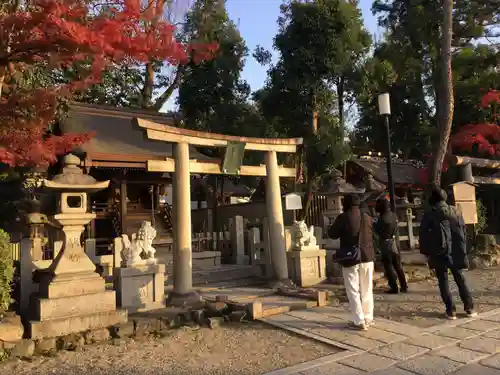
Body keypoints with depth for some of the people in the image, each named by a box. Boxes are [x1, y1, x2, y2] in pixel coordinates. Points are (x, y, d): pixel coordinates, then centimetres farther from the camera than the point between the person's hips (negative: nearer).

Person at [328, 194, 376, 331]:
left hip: (350, 258, -5)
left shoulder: (343, 218, -12)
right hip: (367, 257, 5)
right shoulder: (367, 217, 4)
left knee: (353, 291, 2)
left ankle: (359, 321, 1)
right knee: (367, 290, 15)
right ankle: (368, 318, 22)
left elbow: (332, 234, -2)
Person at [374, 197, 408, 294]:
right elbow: (395, 228, 10)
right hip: (393, 241, 7)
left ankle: (394, 287, 4)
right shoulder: (394, 216, 2)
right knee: (398, 265, 14)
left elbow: (377, 231, -13)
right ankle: (404, 286, 18)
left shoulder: (382, 218, -21)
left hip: (385, 243, -7)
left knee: (388, 266, 2)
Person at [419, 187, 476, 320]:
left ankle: (451, 310, 3)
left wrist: (425, 252, 3)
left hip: (439, 253, -4)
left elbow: (423, 235, -6)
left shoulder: (429, 214, -7)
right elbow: (464, 232, 11)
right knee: (460, 279, 17)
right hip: (456, 252, 4)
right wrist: (462, 249, 18)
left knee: (443, 281, 5)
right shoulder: (456, 212, 7)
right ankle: (469, 308, 18)